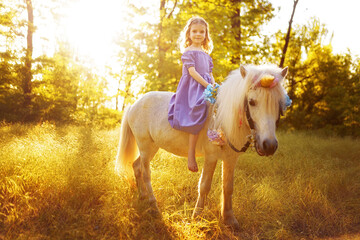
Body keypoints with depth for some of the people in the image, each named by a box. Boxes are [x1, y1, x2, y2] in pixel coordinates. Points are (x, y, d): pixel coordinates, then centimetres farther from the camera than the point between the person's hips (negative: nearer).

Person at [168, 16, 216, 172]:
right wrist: (207, 85, -20)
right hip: (192, 88, -9)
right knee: (198, 111, -28)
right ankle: (191, 155, -28)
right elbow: (192, 71, -12)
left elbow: (210, 74, 20)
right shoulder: (188, 52, 1)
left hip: (205, 88, 9)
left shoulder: (206, 55, 22)